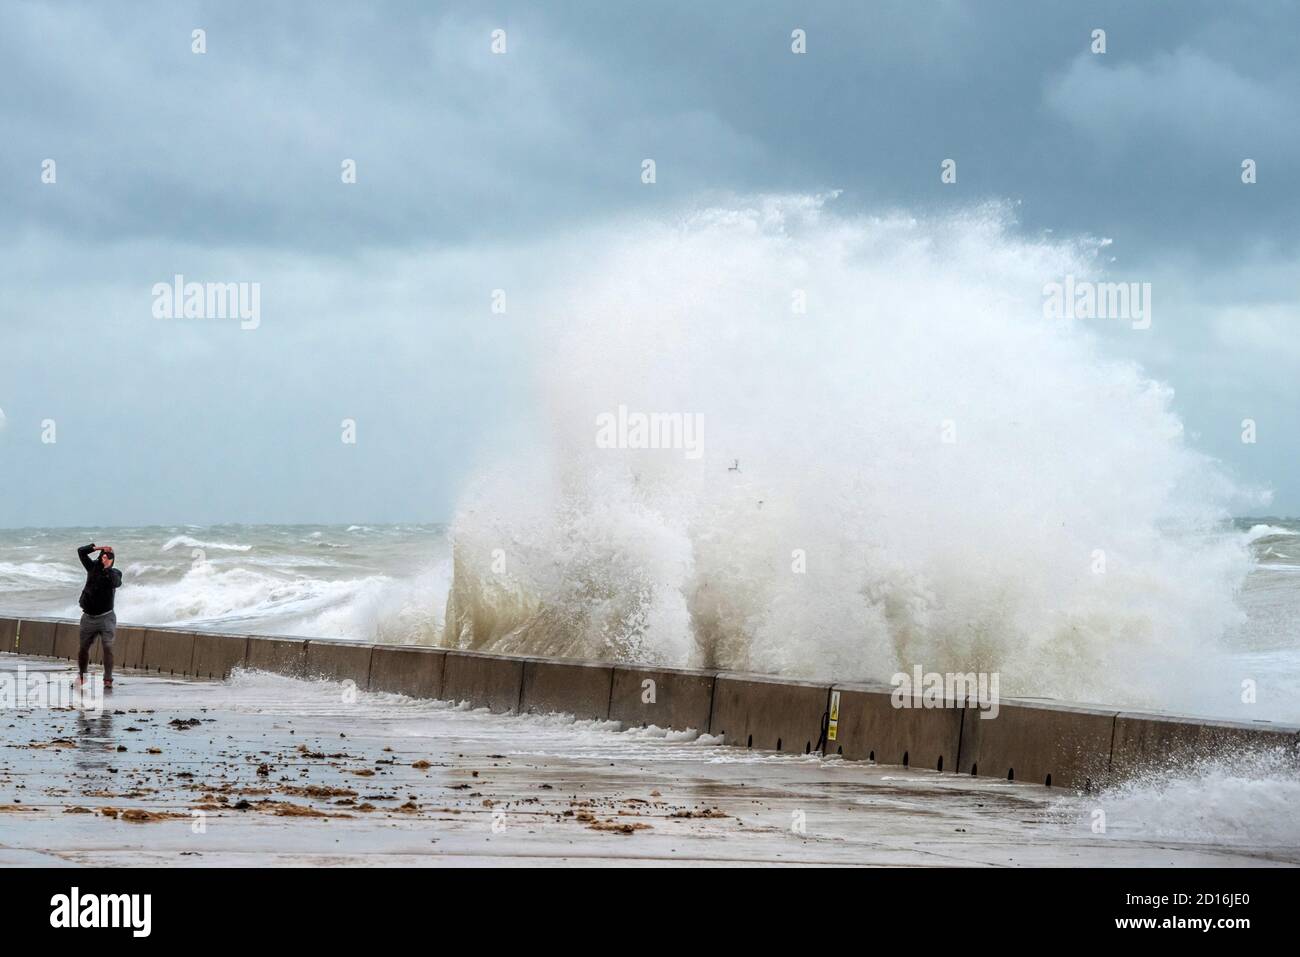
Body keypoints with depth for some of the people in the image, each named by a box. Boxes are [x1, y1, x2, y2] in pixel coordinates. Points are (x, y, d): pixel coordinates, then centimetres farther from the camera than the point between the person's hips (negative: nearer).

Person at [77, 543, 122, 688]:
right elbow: (81, 551, 2)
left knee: (108, 647, -15)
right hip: (89, 617, 3)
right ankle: (81, 675, 30)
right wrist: (97, 548, -8)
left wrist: (107, 568, -26)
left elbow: (116, 583, -23)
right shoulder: (93, 568, 7)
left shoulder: (114, 573, -1)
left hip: (106, 617, -3)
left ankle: (108, 679, -14)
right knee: (83, 647, 10)